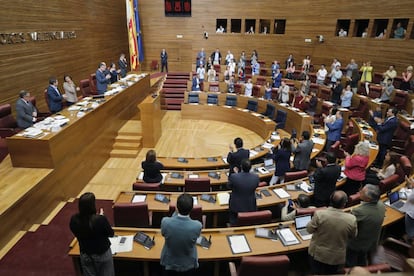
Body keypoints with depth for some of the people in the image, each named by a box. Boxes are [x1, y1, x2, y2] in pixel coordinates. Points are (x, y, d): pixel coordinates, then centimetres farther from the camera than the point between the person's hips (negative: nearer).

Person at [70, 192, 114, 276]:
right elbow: (111, 233, -14)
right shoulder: (100, 219, -32)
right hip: (102, 254, -3)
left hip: (85, 255, 4)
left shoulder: (74, 220, -19)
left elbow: (77, 234, 2)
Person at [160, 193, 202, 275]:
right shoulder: (197, 226, -32)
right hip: (188, 264, 0)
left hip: (169, 263, 1)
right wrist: (187, 213, -3)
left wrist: (176, 213, -6)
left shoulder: (165, 222, -31)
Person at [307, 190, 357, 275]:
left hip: (318, 254, -1)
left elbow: (309, 229, -13)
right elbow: (353, 236, -4)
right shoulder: (351, 219, -24)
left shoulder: (319, 214, -29)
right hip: (337, 257, 2)